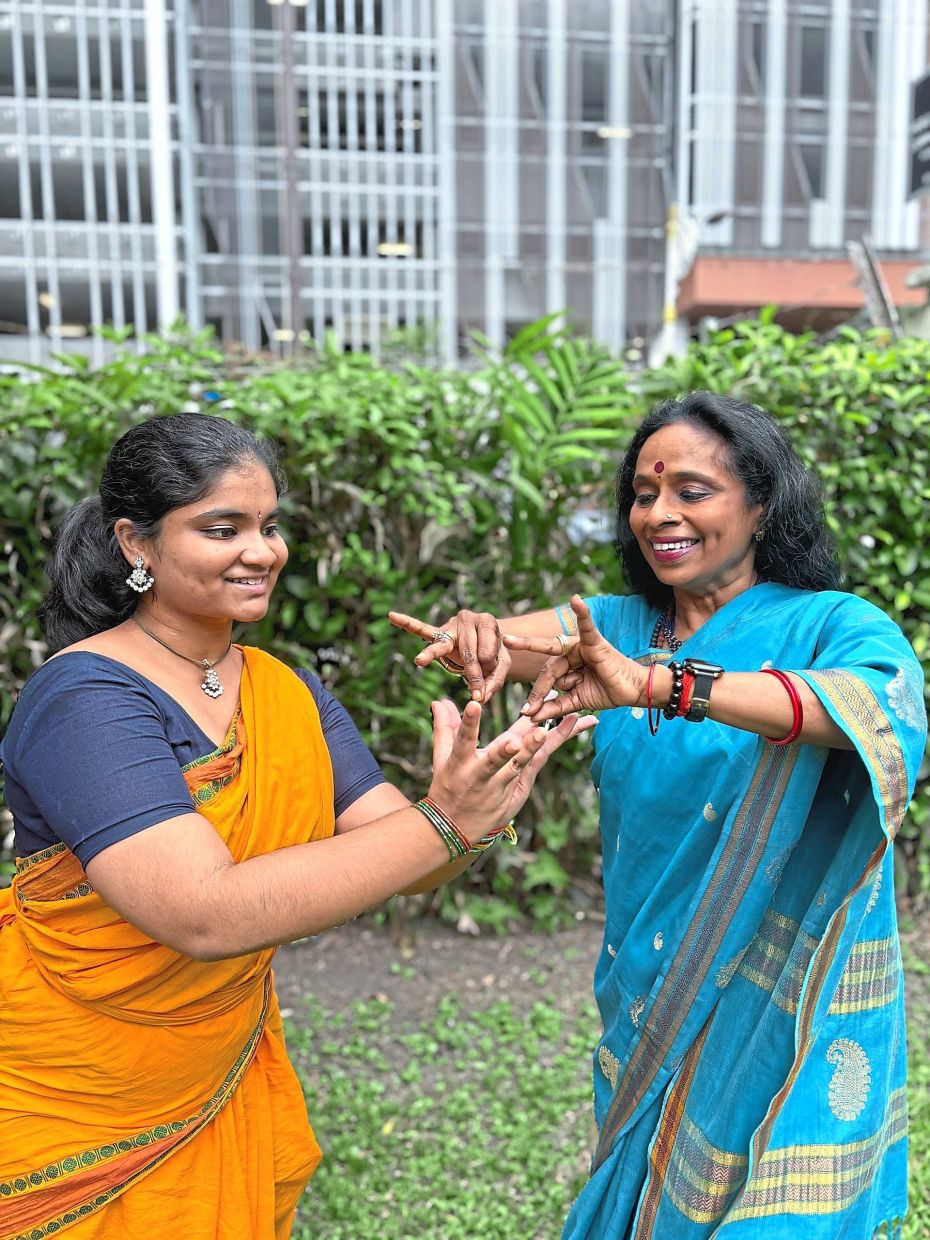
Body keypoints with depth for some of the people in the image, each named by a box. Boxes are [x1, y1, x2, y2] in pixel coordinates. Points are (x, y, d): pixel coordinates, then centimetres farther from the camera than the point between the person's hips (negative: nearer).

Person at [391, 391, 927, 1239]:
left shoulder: (833, 626, -12)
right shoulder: (623, 627, 2)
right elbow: (522, 639, -11)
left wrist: (660, 683, -45)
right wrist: (479, 636, -36)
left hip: (791, 1018, -4)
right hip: (653, 1011, 5)